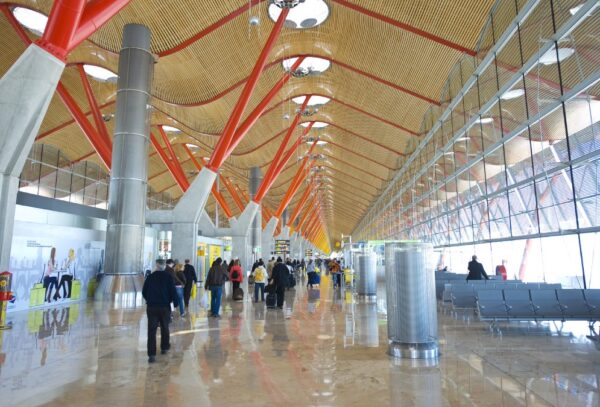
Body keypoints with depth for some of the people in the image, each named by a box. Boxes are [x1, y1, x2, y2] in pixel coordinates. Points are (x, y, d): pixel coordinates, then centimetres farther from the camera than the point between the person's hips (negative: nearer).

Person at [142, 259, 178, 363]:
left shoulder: (150, 277, 2)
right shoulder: (168, 276, -6)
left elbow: (144, 292, 9)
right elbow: (173, 291, -10)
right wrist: (175, 301, 4)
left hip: (151, 307, 1)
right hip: (165, 306, -1)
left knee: (151, 330, -1)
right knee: (165, 328, 19)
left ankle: (152, 354, -10)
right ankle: (164, 348, 32)